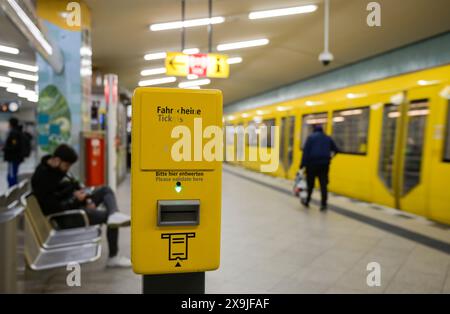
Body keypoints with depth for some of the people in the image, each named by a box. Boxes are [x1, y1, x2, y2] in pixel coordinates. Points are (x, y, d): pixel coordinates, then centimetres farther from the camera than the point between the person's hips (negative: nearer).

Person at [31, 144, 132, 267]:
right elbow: (52, 208, -24)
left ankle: (115, 215, -27)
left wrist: (87, 200, -2)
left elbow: (75, 186, 15)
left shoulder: (61, 168, 6)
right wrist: (76, 200, -20)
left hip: (76, 204, 10)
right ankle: (113, 257, -3)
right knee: (109, 216, -13)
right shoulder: (42, 177, -21)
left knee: (106, 190, 4)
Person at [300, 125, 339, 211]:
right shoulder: (328, 138, 15)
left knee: (310, 183, 10)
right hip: (324, 163, 2)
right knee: (323, 184, 2)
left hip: (312, 163, -2)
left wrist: (303, 164, -9)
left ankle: (307, 201, 22)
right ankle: (323, 205, -1)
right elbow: (335, 149, 17)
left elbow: (306, 151, -6)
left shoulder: (311, 137, 4)